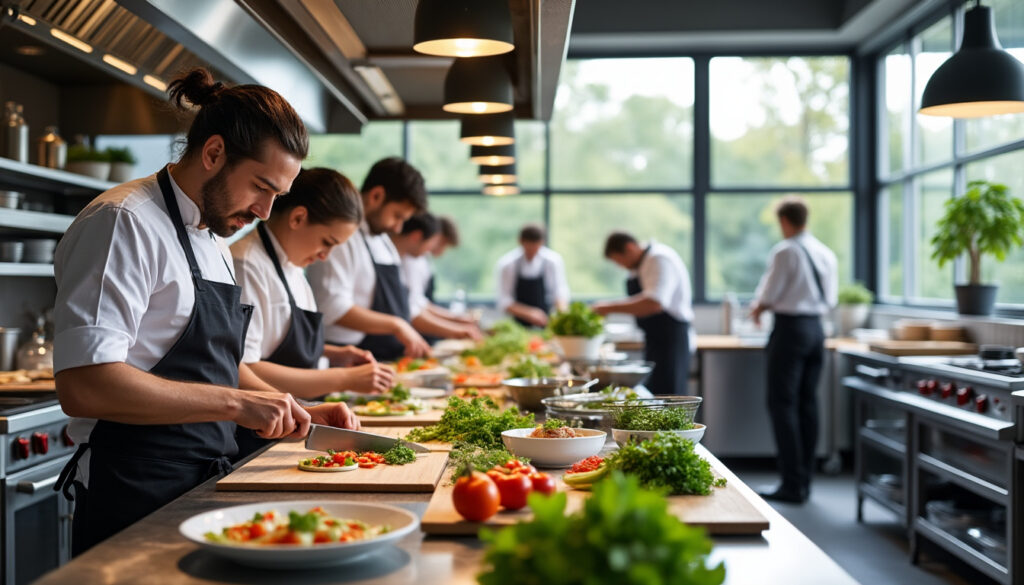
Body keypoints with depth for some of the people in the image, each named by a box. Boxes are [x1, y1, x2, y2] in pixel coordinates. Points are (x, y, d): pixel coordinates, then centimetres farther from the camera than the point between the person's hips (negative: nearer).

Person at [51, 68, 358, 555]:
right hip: (135, 502, -9)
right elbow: (83, 386, -25)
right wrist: (235, 402, -25)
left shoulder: (211, 241, 16)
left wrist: (300, 412, 9)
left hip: (201, 490, 9)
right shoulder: (124, 223, -15)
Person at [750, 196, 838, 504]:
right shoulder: (826, 253, 10)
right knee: (808, 403, 10)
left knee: (783, 404, -3)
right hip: (816, 328, 7)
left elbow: (769, 294, -9)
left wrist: (757, 309, 11)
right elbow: (831, 299, 15)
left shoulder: (785, 251, -12)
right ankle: (804, 481, 15)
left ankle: (793, 484, -5)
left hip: (790, 328, -7)